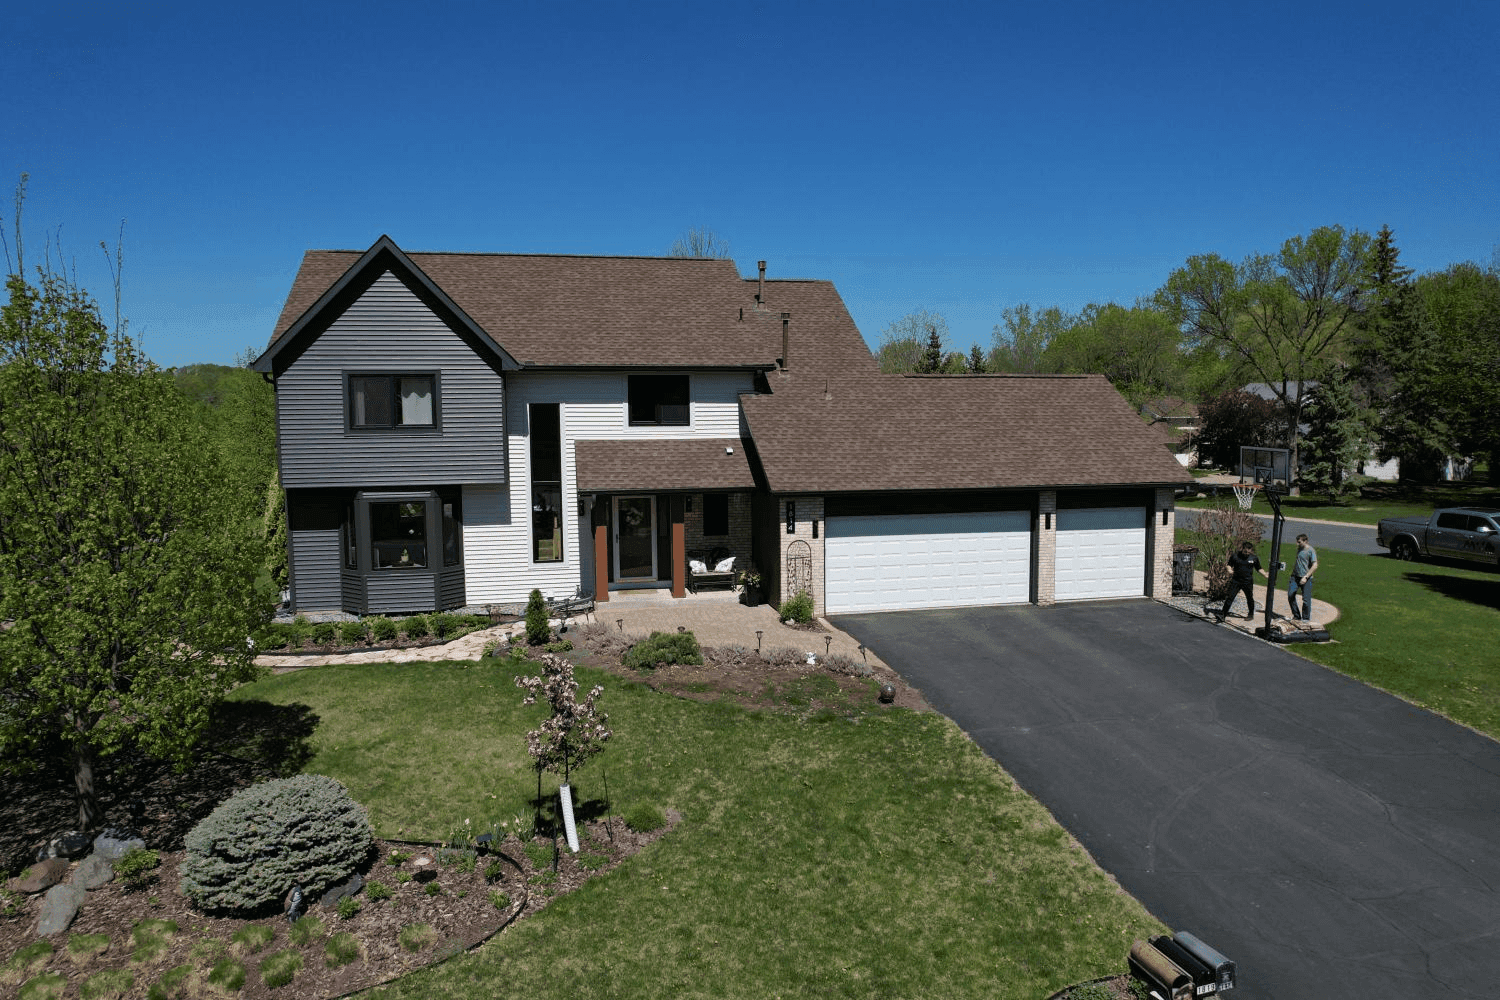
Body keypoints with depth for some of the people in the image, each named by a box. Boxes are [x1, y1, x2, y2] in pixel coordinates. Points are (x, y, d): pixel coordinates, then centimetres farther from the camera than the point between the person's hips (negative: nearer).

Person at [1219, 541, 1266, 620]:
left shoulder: (1254, 558, 0)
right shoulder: (1235, 556, -3)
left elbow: (1259, 569, 10)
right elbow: (1230, 565, 7)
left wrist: (1266, 576, 1)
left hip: (1248, 582, 1)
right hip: (1236, 580, -1)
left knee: (1250, 599, 12)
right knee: (1230, 597, -5)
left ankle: (1251, 614, 31)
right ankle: (1223, 614, -1)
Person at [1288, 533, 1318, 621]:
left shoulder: (1311, 551, -11)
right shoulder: (1299, 549, 11)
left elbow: (1315, 566, -16)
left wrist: (1305, 577, -20)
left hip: (1306, 578, -6)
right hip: (1296, 576, 7)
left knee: (1306, 599, -2)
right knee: (1290, 595, -1)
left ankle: (1306, 618, 13)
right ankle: (1296, 616, 12)